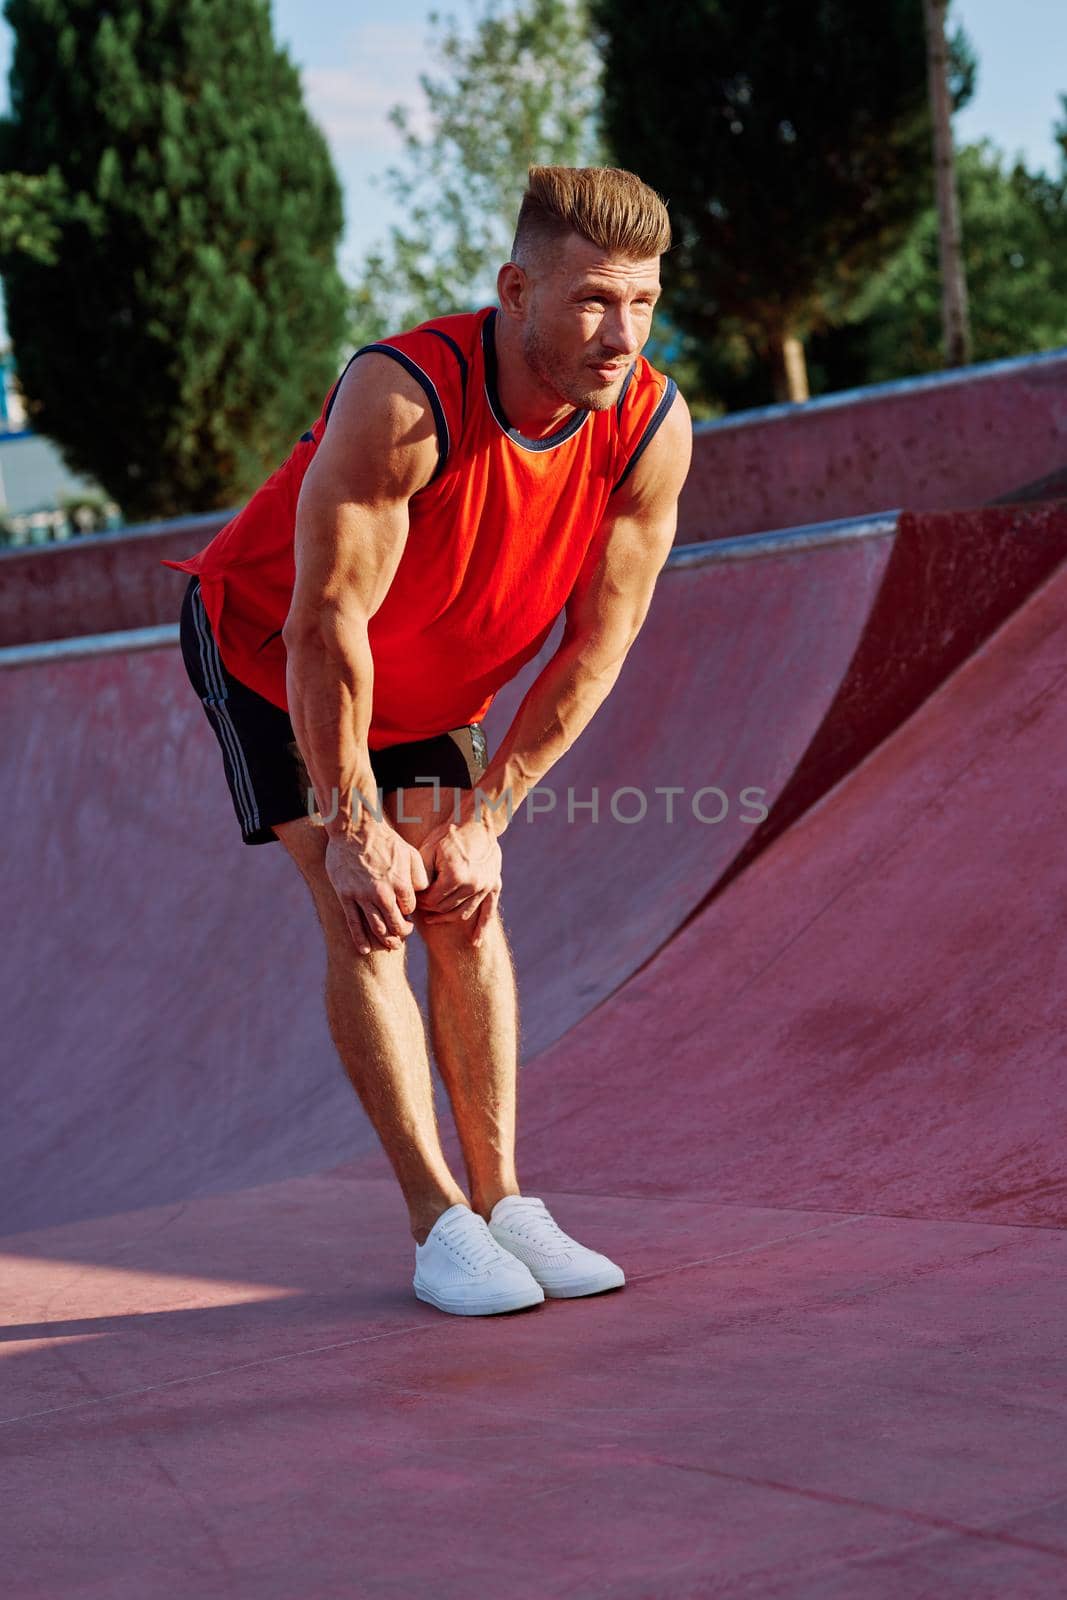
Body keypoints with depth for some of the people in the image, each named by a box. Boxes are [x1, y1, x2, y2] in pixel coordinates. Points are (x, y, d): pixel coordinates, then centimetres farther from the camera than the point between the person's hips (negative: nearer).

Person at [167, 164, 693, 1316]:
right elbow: (326, 627, -32)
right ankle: (439, 1223, -7)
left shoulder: (653, 430, -22)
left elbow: (597, 644, -14)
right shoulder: (401, 399, -38)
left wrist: (483, 815, -14)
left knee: (467, 913, -2)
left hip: (429, 683, 5)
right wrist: (352, 826, -26)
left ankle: (503, 1202, 6)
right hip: (262, 650, -5)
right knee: (363, 915, -13)